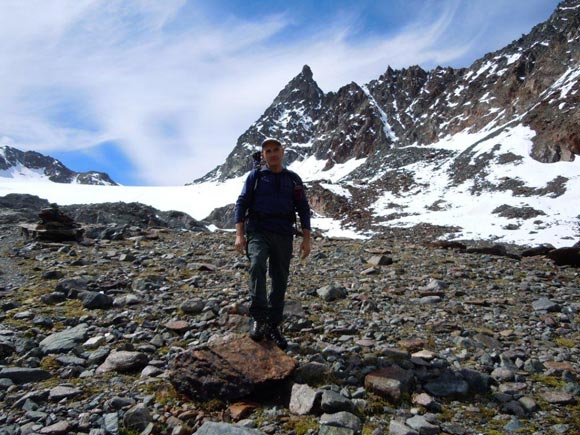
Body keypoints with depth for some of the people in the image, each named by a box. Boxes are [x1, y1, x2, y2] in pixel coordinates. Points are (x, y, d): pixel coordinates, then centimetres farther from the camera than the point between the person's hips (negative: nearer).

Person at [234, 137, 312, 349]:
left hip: (283, 235, 2)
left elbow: (303, 209, 11)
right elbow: (241, 203, 3)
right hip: (258, 231, -2)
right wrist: (239, 234, -9)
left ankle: (273, 326, 18)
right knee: (257, 265, -29)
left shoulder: (293, 179, 11)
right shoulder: (255, 176, 7)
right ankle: (258, 318, -24)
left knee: (280, 280, 4)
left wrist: (306, 239, 3)